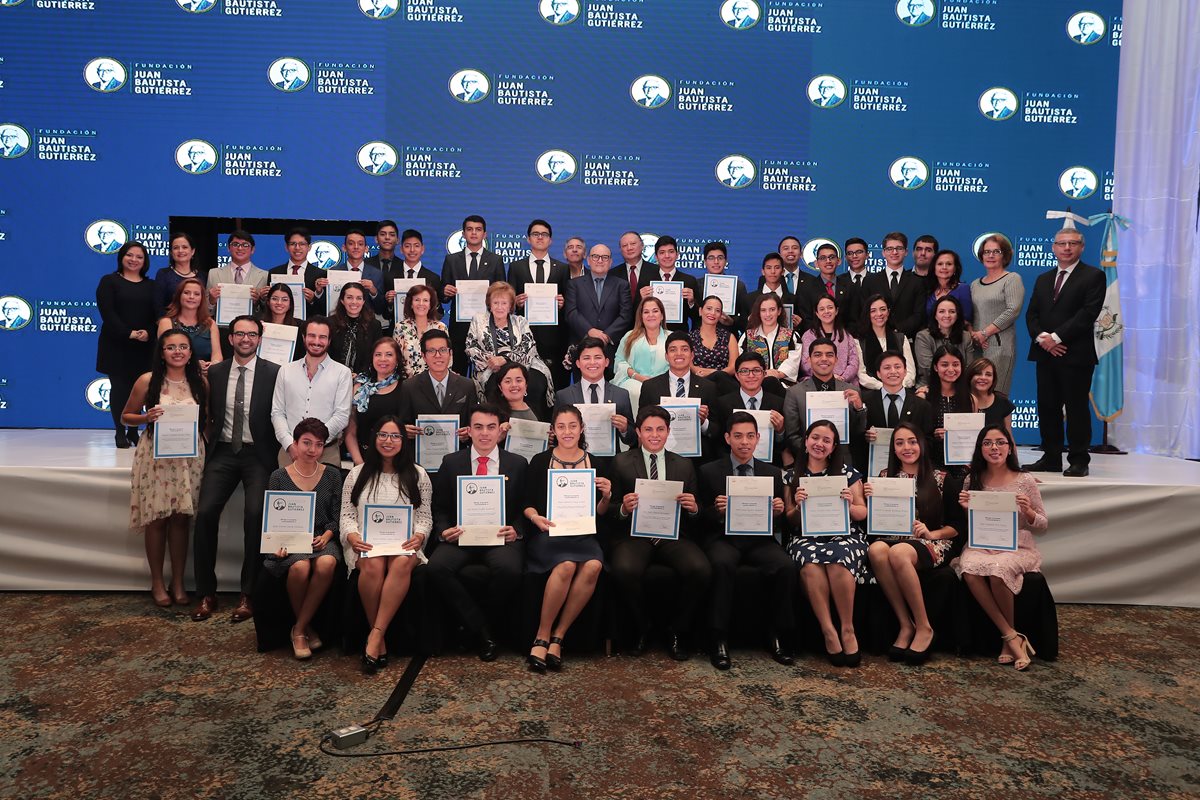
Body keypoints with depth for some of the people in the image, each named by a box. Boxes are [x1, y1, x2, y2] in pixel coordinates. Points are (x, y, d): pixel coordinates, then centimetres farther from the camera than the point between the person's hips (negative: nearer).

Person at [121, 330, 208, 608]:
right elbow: (126, 416, 6)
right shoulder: (147, 381, -2)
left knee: (181, 519, 5)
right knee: (157, 519, 3)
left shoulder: (200, 383, 5)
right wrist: (147, 417, -14)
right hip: (156, 456, -2)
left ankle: (178, 583, 17)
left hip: (189, 457, 2)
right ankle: (157, 583, 18)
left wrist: (209, 453, -5)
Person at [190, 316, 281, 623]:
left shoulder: (274, 373, -2)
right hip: (223, 452, 3)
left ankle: (248, 595, -4)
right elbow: (209, 414, 18)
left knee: (255, 515, -18)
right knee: (205, 513, -10)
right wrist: (210, 443, 5)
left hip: (258, 454, -3)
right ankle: (206, 594, 3)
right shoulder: (215, 372, 9)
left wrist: (274, 456, -5)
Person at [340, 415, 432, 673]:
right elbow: (347, 515, 9)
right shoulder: (357, 474, 13)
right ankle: (380, 639, -21)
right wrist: (352, 536, -12)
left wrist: (419, 536, -12)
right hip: (366, 545, 0)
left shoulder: (417, 475, 12)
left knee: (402, 564, -36)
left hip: (404, 544, 0)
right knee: (373, 566, -35)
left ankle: (375, 636, -33)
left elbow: (425, 517, 9)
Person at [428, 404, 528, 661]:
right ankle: (482, 632, -14)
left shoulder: (518, 464, 11)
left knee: (509, 569, -35)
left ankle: (490, 623, -3)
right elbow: (440, 508, 13)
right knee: (437, 566, -30)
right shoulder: (451, 462, 13)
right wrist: (444, 531, -8)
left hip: (501, 537, -1)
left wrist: (516, 531, -11)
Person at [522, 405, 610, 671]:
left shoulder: (597, 464, 11)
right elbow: (527, 503, 5)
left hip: (583, 534, 2)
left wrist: (606, 496, -6)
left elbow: (600, 512, 14)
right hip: (548, 534, -2)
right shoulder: (539, 461, 7)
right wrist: (535, 518, -16)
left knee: (593, 566, -31)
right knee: (566, 565, -34)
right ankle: (542, 636, -17)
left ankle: (557, 637, -17)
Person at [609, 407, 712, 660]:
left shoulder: (684, 465, 17)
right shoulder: (622, 463, 10)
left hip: (673, 536, 2)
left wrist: (693, 508, -7)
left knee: (701, 570, -28)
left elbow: (695, 512, 16)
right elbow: (610, 510, 7)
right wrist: (624, 508, -15)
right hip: (634, 535, -1)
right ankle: (642, 627, -3)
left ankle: (675, 630, -1)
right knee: (625, 569, -34)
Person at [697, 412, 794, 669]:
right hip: (722, 538, -2)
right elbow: (701, 519, 4)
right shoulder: (709, 472, 7)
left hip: (758, 540, 2)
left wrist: (778, 512, -9)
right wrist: (717, 510, -17)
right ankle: (720, 640, -22)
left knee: (786, 567, -28)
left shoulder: (773, 473, 14)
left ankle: (776, 636, -8)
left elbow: (781, 522, 14)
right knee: (723, 565, -35)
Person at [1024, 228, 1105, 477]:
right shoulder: (1043, 279, 19)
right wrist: (1041, 337, -8)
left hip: (1076, 354, -5)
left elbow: (1088, 313, -11)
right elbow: (1031, 314, 11)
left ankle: (1078, 461, 7)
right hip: (1045, 354, 6)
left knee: (1077, 408, -1)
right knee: (1047, 408, 7)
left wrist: (1056, 337, -16)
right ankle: (1051, 458, 15)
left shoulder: (1093, 276, 1)